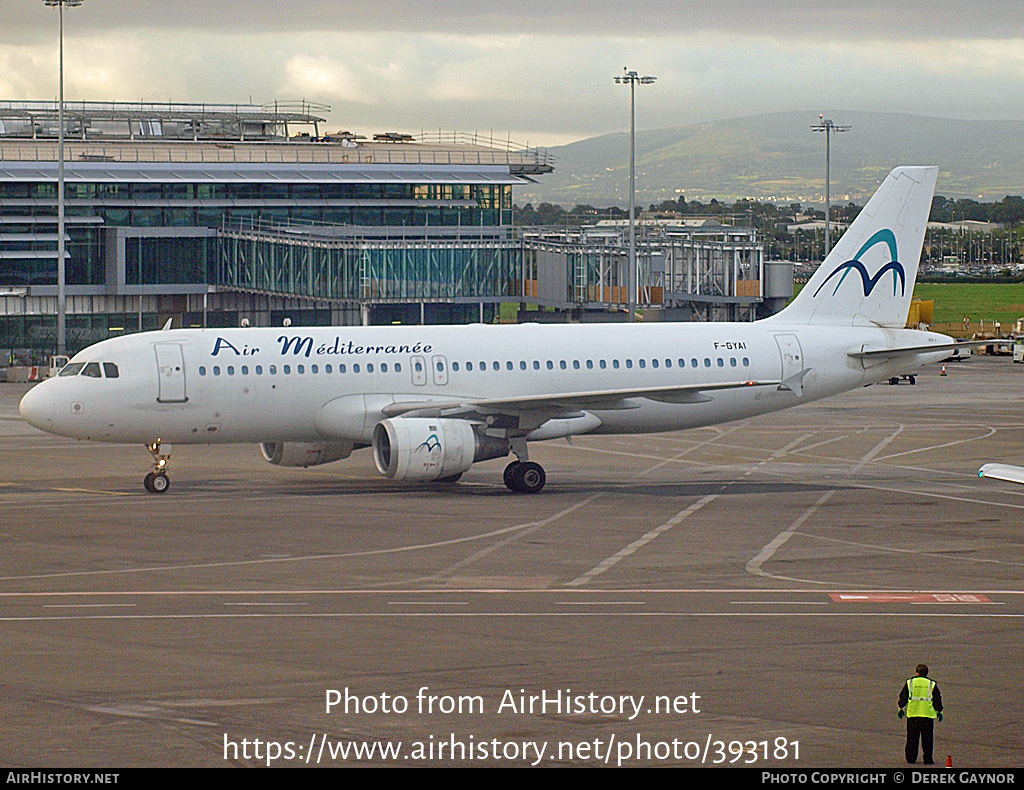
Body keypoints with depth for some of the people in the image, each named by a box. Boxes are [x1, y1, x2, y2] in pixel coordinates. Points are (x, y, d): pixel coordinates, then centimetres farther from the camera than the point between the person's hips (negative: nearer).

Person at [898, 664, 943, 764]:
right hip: (928, 714, -1)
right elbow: (937, 699, 7)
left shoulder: (909, 682, 5)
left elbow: (903, 697, 9)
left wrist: (901, 709, 19)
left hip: (912, 714, 1)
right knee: (927, 738, 4)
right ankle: (927, 758, 0)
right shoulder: (932, 684, 4)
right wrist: (939, 711, 16)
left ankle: (911, 757, 9)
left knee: (912, 738, 8)